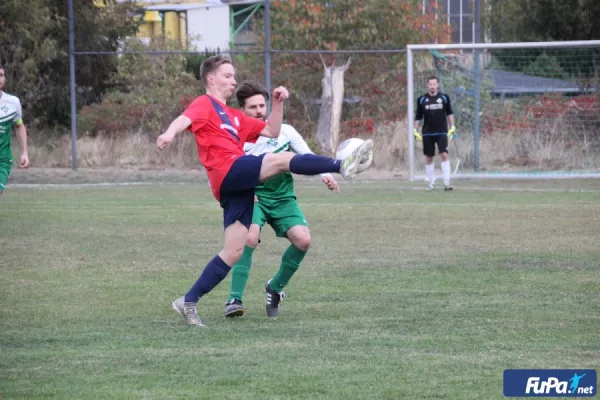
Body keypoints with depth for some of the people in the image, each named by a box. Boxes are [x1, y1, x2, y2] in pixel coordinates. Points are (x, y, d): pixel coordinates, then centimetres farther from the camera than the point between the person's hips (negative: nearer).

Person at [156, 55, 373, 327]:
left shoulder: (233, 116, 32)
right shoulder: (204, 104, 8)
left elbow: (272, 131, 34)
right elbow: (185, 119, -15)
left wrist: (278, 103, 20)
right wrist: (170, 133, -37)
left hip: (238, 186, 9)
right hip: (228, 170, -9)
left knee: (234, 252, 3)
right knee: (283, 159, -24)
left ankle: (189, 302, 6)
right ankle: (341, 166, -40)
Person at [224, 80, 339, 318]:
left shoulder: (284, 131, 0)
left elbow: (308, 157, 7)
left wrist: (325, 175, -12)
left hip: (283, 198, 3)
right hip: (253, 198, -2)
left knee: (303, 239, -21)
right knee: (250, 238, -32)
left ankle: (275, 288, 3)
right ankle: (235, 299, -25)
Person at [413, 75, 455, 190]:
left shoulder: (444, 97, 2)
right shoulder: (422, 100, 2)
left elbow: (449, 113, 11)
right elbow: (418, 116, 9)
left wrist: (452, 127, 5)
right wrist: (415, 131, 4)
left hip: (442, 132, -1)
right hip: (427, 133, 1)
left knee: (444, 155, -13)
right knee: (429, 158, 5)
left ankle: (446, 183, -14)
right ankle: (431, 183, 16)